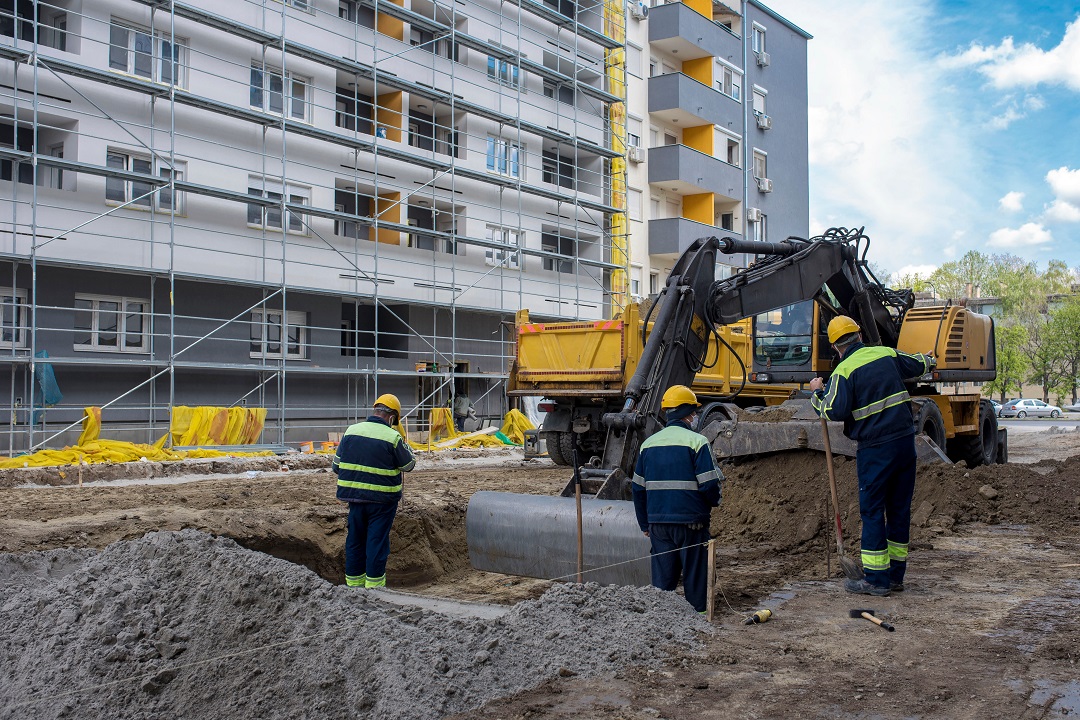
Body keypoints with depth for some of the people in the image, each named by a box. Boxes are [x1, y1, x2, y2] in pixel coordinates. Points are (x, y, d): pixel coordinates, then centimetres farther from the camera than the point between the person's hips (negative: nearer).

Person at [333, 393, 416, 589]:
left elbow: (337, 465, 8)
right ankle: (374, 583, 8)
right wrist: (404, 444, 15)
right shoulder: (393, 437, -13)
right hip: (382, 499, -4)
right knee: (377, 541, 4)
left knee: (355, 539, 15)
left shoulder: (351, 431, 1)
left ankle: (354, 581, 23)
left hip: (354, 497, 4)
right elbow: (408, 465, 0)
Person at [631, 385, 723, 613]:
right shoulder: (697, 442, -10)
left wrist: (644, 524, 19)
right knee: (695, 575, 7)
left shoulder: (648, 444, 8)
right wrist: (713, 502, 9)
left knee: (662, 578, 11)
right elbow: (709, 483, -13)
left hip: (657, 522, 5)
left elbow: (638, 488, 11)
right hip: (691, 521, -5)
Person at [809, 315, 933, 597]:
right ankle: (896, 575, 20)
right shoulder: (887, 354, 8)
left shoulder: (843, 371, -9)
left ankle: (876, 579, 2)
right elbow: (917, 366, 27)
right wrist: (928, 358, 50)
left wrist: (817, 393, 1)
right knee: (899, 508, 12)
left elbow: (835, 412, -17)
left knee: (872, 510, 1)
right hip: (905, 440, 6)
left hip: (875, 449, -6)